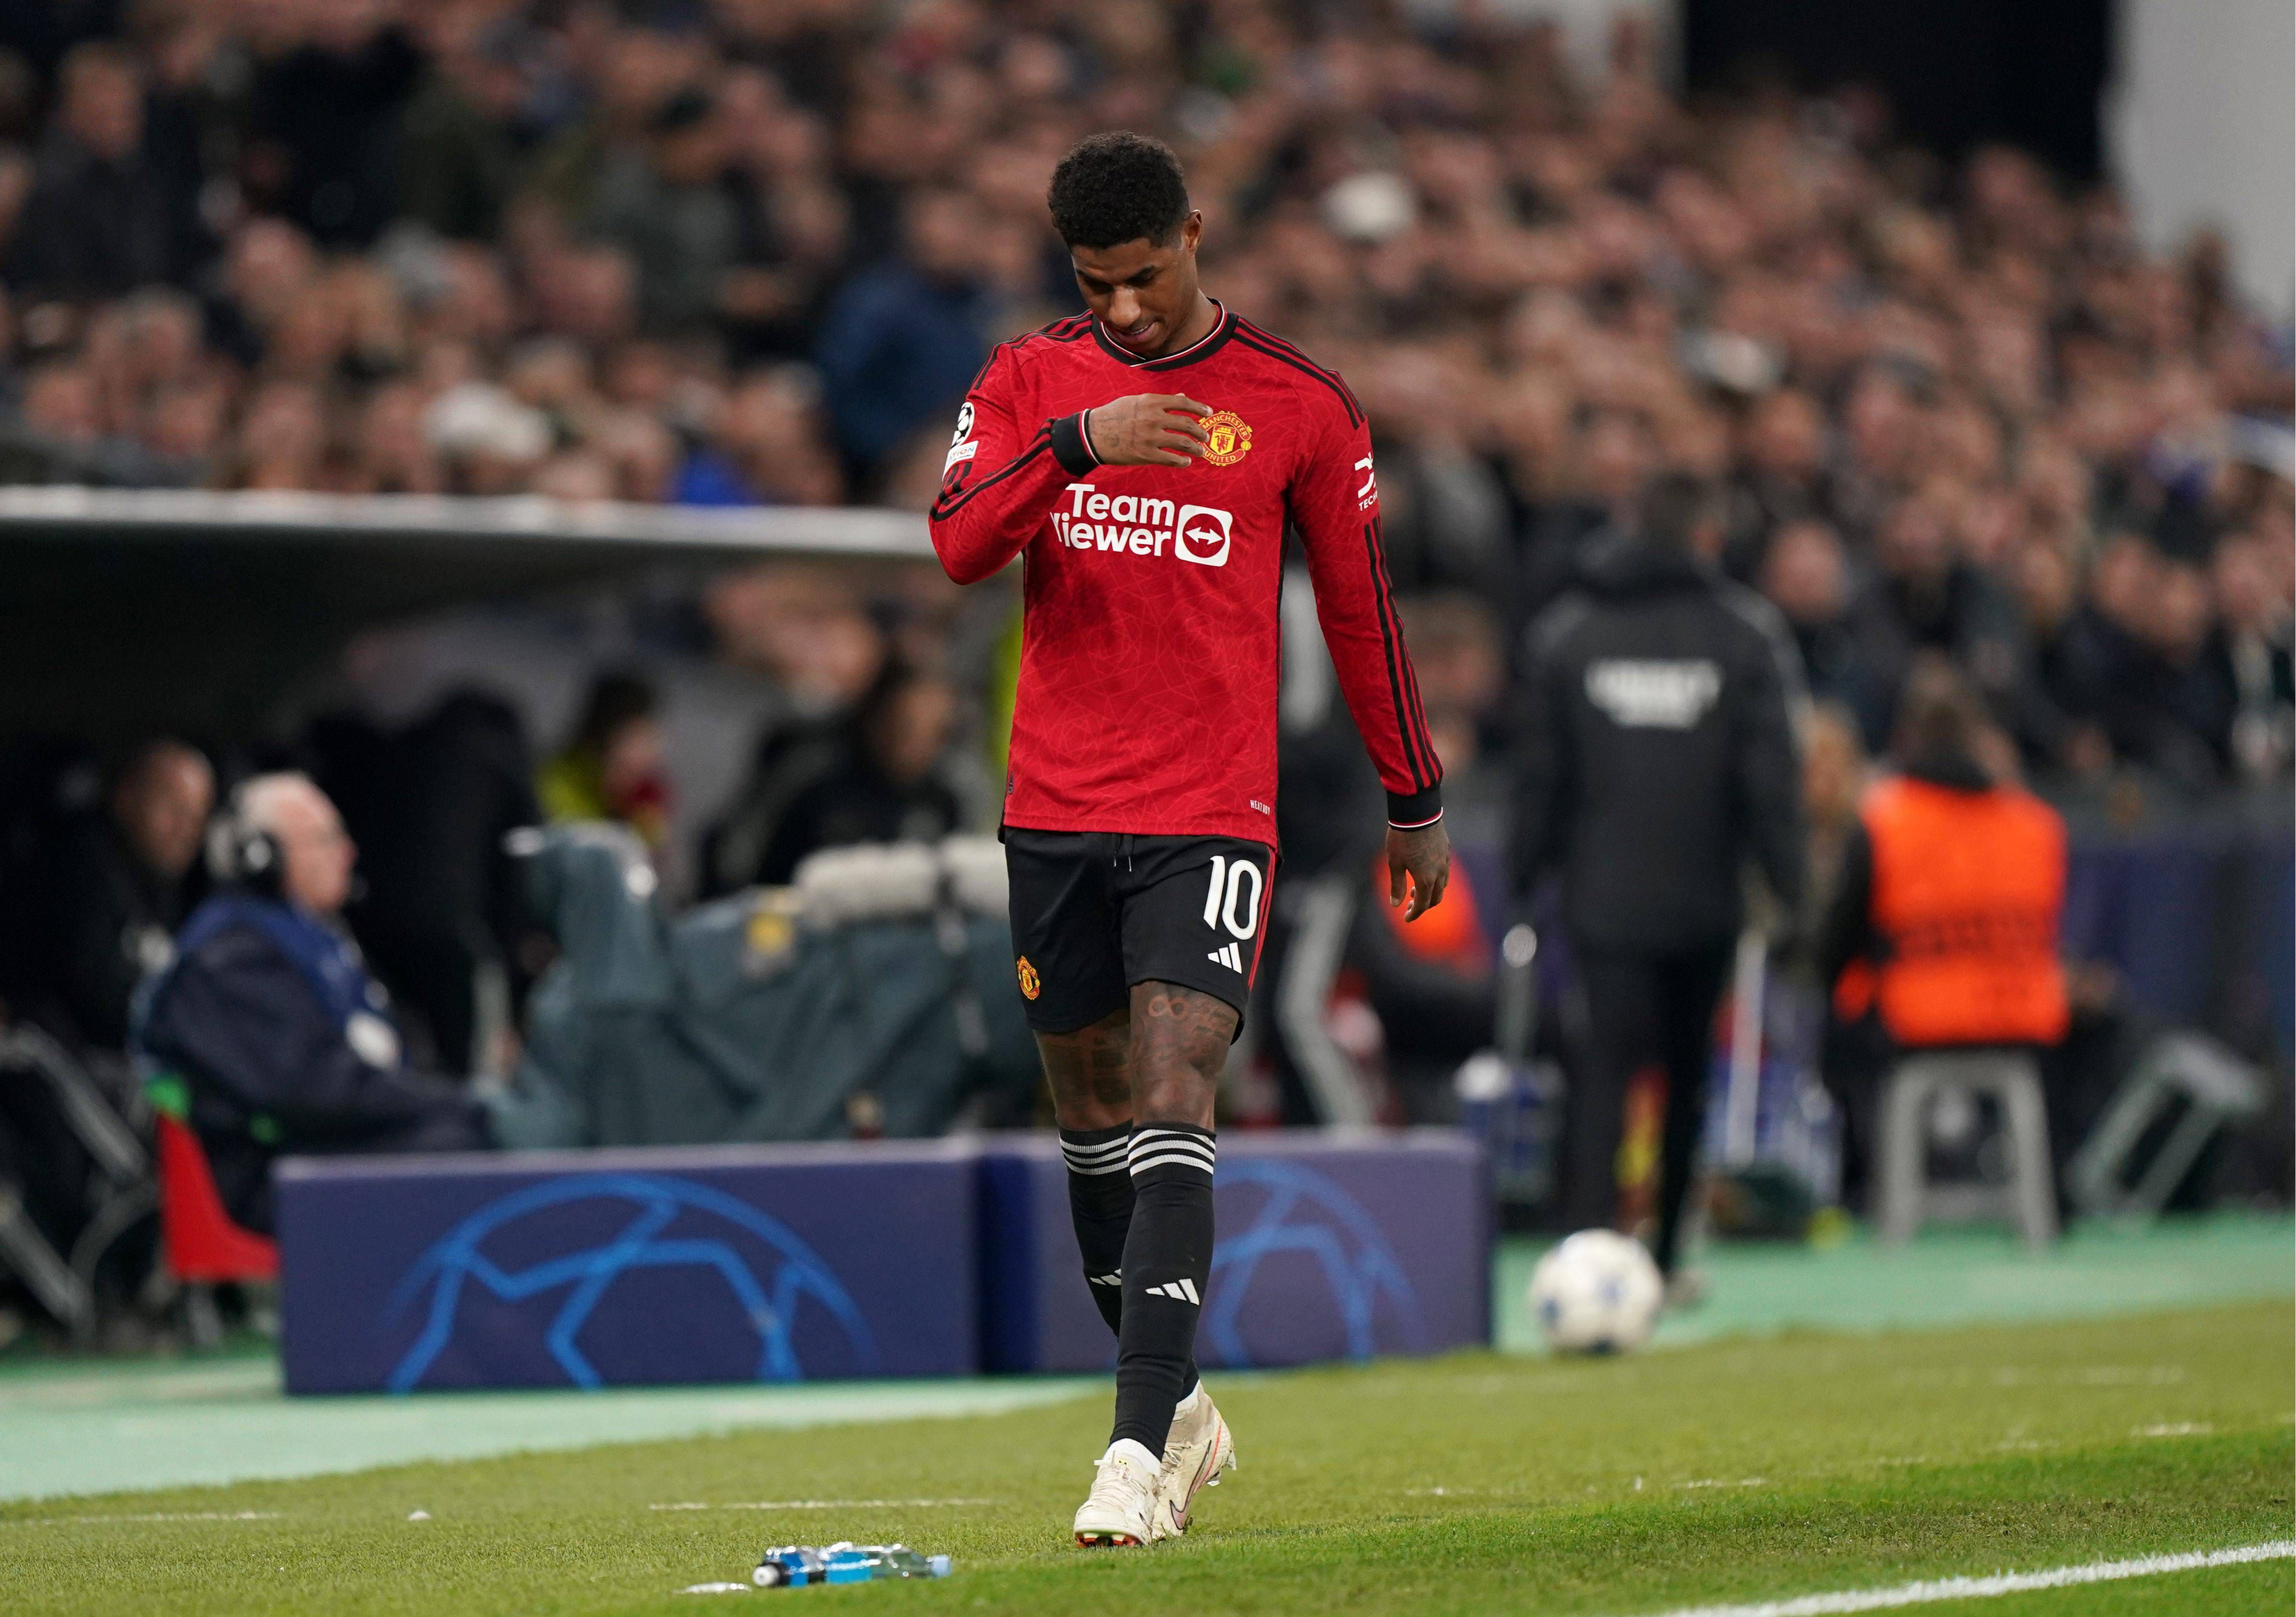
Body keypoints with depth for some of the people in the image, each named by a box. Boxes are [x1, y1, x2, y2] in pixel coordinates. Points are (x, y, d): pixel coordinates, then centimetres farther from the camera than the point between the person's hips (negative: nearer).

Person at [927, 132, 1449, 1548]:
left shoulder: (1299, 405, 0)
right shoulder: (1031, 378, 6)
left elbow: (1359, 606, 9)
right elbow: (959, 544, -9)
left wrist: (1416, 801, 14)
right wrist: (1075, 441, -26)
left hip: (1211, 814, -4)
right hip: (1055, 806, 4)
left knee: (1171, 1101, -16)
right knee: (1091, 1111, 10)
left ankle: (1140, 1449, -23)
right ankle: (1177, 1410, 26)